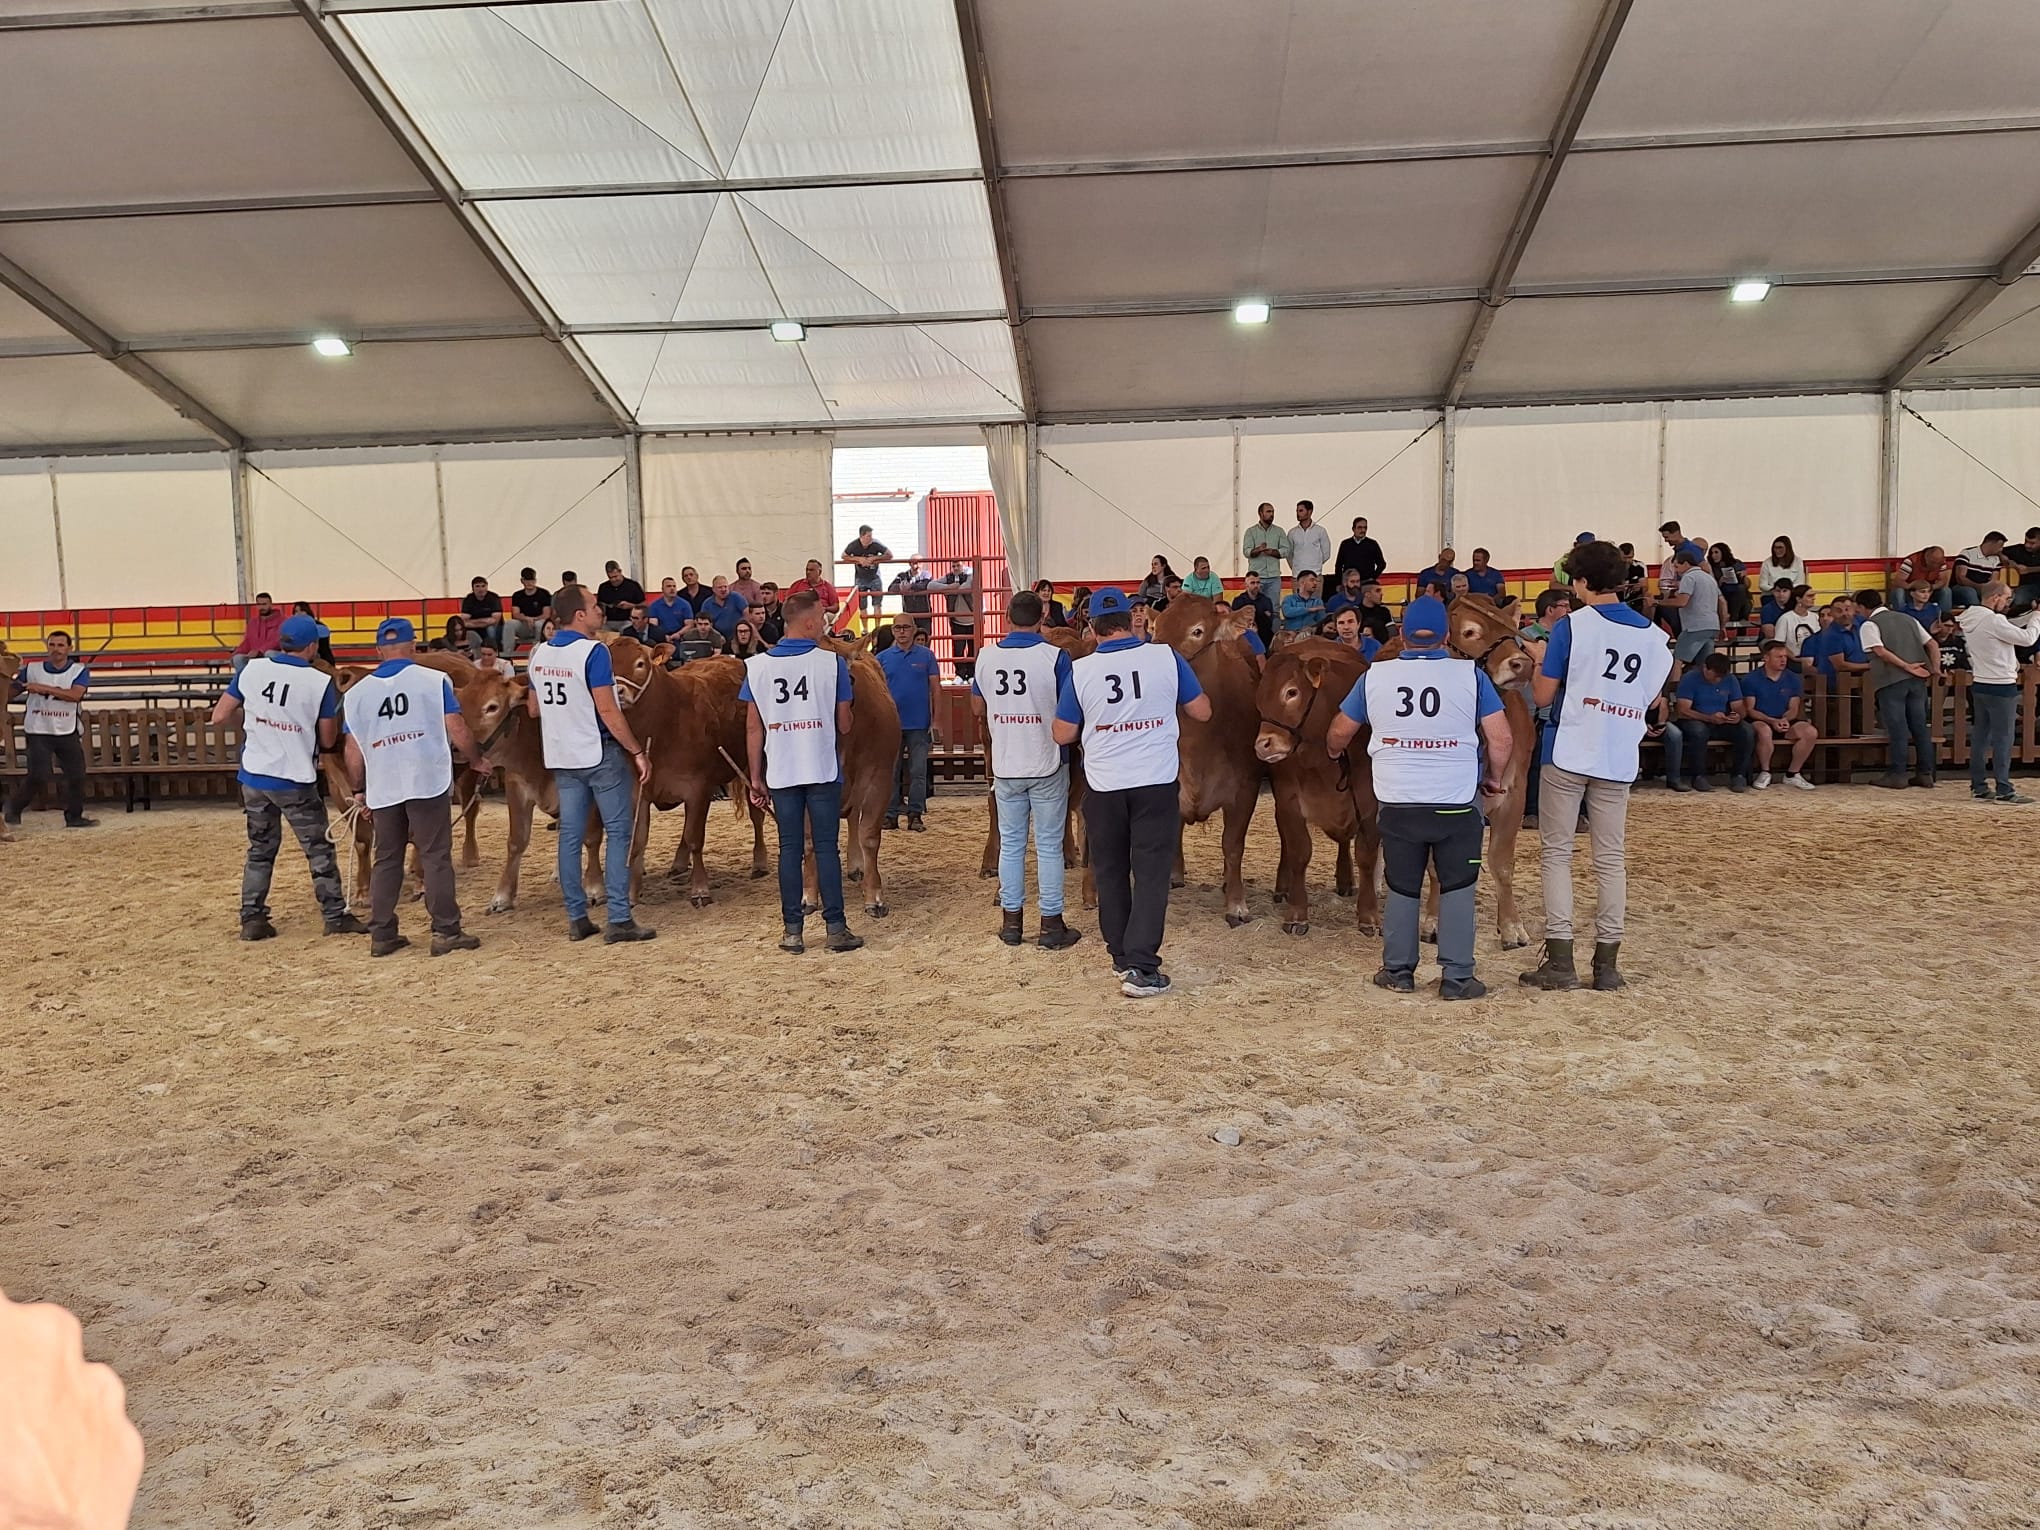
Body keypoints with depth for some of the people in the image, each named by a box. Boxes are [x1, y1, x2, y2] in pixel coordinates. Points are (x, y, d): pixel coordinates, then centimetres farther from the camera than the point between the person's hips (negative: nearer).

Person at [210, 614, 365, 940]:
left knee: (260, 849, 17)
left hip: (253, 778, 4)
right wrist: (336, 710, 13)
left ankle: (252, 919, 19)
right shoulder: (321, 683, -11)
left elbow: (218, 717, 4)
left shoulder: (252, 670, -2)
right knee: (319, 849, 8)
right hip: (295, 782, -4)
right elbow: (327, 740, -3)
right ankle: (335, 916, 12)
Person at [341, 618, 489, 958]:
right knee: (436, 857, 2)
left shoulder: (357, 693, 8)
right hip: (429, 783, -3)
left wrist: (357, 790, 21)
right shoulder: (434, 681, -1)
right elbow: (458, 730, -4)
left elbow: (354, 753, 8)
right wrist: (477, 760, 13)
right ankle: (445, 932, 2)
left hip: (382, 789, 3)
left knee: (386, 860, 13)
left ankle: (381, 935, 15)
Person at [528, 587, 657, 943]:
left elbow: (533, 708, 14)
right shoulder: (592, 652, -15)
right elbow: (608, 710, -18)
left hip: (562, 758, 7)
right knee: (618, 832, 1)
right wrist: (638, 752, -13)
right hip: (601, 754, -7)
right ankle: (619, 920, -1)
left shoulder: (538, 655, 6)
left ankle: (576, 919, 14)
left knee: (571, 834, 10)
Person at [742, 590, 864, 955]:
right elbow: (844, 724, -1)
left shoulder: (757, 665, 1)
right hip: (824, 771, -2)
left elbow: (753, 726, 2)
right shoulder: (833, 663, -6)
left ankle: (792, 931, 10)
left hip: (781, 773, 2)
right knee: (826, 847, 4)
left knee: (789, 849, 8)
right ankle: (836, 929, 6)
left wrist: (756, 778, 8)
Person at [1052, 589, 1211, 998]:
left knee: (1110, 872, 16)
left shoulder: (1080, 671, -6)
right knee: (1151, 873, 3)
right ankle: (1141, 969, -4)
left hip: (1103, 786, 1)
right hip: (1156, 783, -1)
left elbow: (1063, 735, 1)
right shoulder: (1167, 658, -6)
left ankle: (1121, 956, 25)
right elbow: (1202, 712, 3)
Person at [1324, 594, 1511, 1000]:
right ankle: (1457, 978, 12)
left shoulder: (1375, 677, 0)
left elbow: (1338, 734, 11)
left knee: (1402, 888, 14)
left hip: (1399, 804, 1)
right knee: (1457, 888, 10)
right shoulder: (1471, 675, -5)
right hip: (1458, 803, -1)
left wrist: (1336, 754, 33)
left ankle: (1398, 972, 22)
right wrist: (1495, 779, 12)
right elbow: (1502, 739, -6)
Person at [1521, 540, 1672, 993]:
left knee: (1557, 851, 3)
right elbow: (1647, 697, 14)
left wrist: (1539, 664, 12)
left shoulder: (1573, 625, -7)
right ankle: (1607, 963, 11)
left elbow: (1542, 696, -6)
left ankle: (1560, 961, -1)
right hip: (1619, 760, 4)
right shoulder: (1653, 635, 8)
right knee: (1611, 857, 9)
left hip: (1568, 753, -4)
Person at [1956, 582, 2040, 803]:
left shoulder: (1970, 618, 7)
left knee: (1980, 736, 11)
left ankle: (1978, 787, 15)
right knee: (2003, 739, -3)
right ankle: (2004, 791, 0)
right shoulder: (1993, 621, -20)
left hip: (1979, 685, 9)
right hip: (2001, 687, -9)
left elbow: (2011, 626, 18)